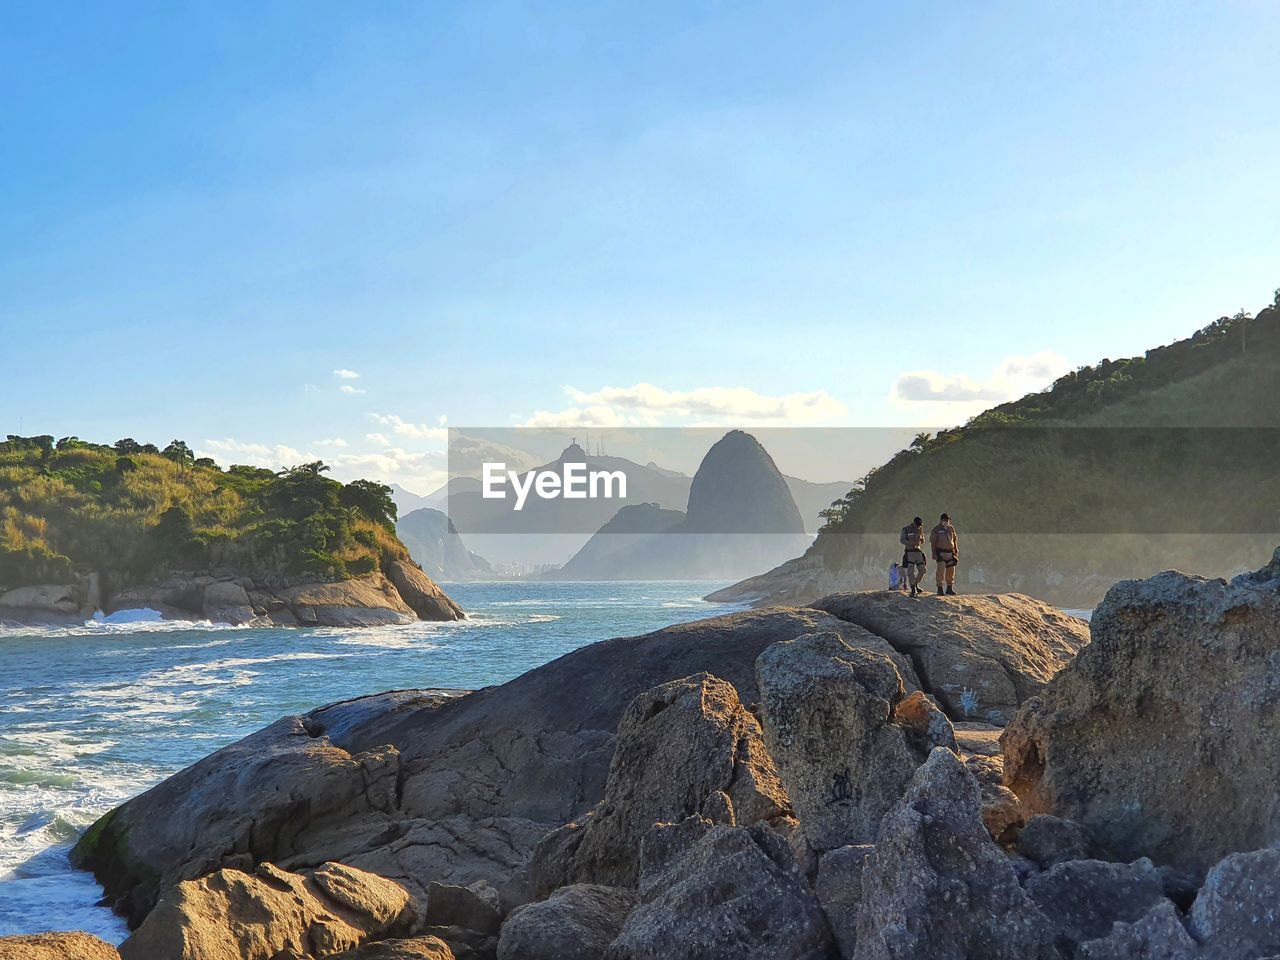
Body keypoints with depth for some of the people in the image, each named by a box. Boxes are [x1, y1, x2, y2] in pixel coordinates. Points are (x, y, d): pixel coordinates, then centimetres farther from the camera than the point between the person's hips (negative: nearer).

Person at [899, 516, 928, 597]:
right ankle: (913, 590, -6)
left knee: (922, 570, 0)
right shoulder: (906, 529, -5)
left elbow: (922, 542, 16)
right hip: (909, 552, -5)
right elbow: (902, 540, -9)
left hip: (918, 551, 5)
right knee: (911, 571, -8)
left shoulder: (920, 529, 9)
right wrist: (911, 543, -23)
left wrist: (921, 539, -9)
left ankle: (916, 585, 23)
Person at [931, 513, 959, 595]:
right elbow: (932, 542, -4)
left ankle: (950, 588, 19)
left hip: (950, 552, 5)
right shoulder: (936, 529, -3)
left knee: (951, 571, 8)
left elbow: (955, 539, 20)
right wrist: (934, 553, -10)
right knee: (941, 570, -11)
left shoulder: (951, 528, 11)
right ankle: (940, 588, -6)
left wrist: (956, 550, 17)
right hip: (940, 552, -5)